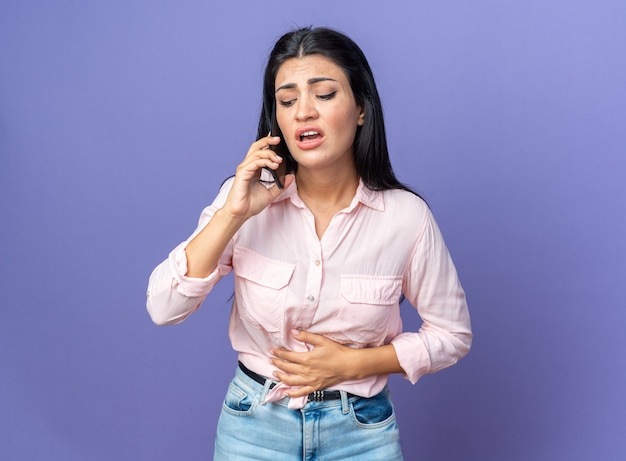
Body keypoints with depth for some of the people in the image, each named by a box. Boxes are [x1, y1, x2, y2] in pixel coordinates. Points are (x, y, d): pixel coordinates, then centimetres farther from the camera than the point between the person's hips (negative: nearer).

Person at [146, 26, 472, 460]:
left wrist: (352, 363, -15)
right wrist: (232, 214, -25)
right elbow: (163, 308, -17)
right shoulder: (245, 199, -11)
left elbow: (452, 334, -4)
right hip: (254, 425, 1)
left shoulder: (406, 216, -15)